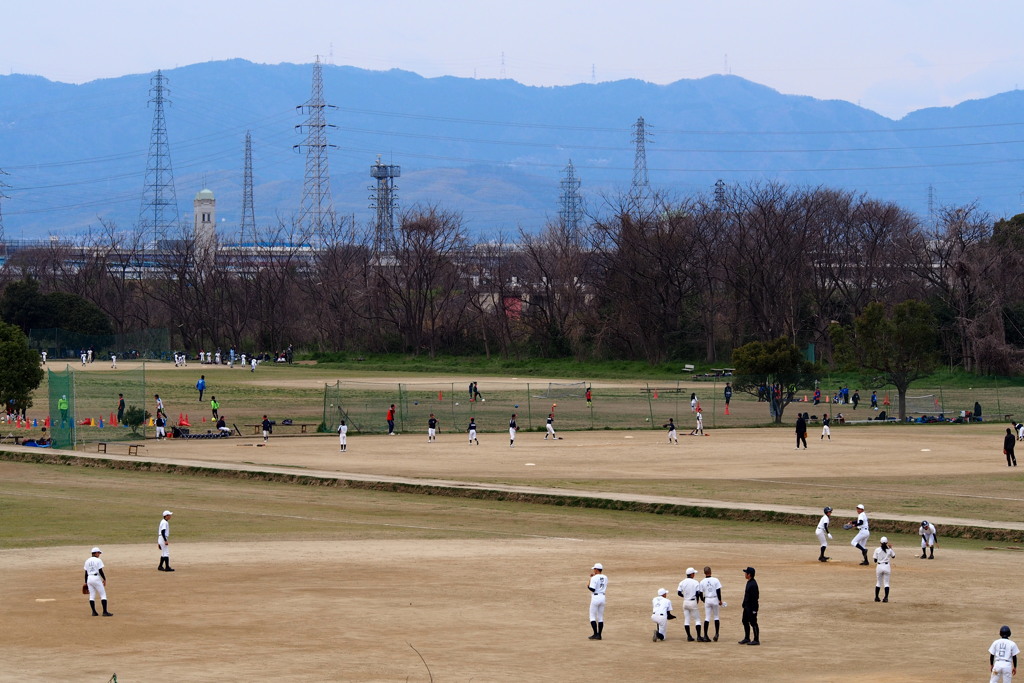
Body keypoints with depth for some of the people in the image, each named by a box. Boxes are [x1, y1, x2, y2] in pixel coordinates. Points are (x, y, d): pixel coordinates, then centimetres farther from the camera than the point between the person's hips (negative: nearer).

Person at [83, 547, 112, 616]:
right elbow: (100, 571, -12)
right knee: (103, 594, -1)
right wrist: (104, 579, -4)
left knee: (92, 596, 9)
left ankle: (94, 612, 8)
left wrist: (86, 582, 16)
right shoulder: (98, 560, -8)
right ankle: (105, 612, -8)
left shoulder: (87, 561, 10)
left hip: (89, 579, 6)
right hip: (96, 578, -6)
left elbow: (86, 572, 11)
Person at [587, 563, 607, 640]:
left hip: (595, 598, -7)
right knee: (600, 617, 10)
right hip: (603, 597, 7)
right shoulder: (605, 578, 8)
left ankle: (595, 634, -10)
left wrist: (588, 586, 2)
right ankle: (599, 635, 9)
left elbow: (592, 589, -18)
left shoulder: (594, 578, -13)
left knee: (592, 616, -1)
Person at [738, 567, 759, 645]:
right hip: (747, 606, 11)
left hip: (752, 607, -11)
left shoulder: (753, 584, -21)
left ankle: (756, 640, 4)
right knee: (745, 621, 17)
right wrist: (744, 604, 20)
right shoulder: (748, 582, 11)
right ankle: (747, 638, 27)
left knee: (753, 623, -3)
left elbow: (755, 597, -22)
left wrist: (754, 610, -22)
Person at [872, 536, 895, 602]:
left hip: (879, 566, 0)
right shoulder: (889, 550, -4)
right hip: (887, 566, 0)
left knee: (878, 582, 13)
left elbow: (875, 560, -3)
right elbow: (893, 556, 15)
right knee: (886, 583, 6)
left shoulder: (877, 550, -6)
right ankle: (886, 598, -3)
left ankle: (876, 597, 15)